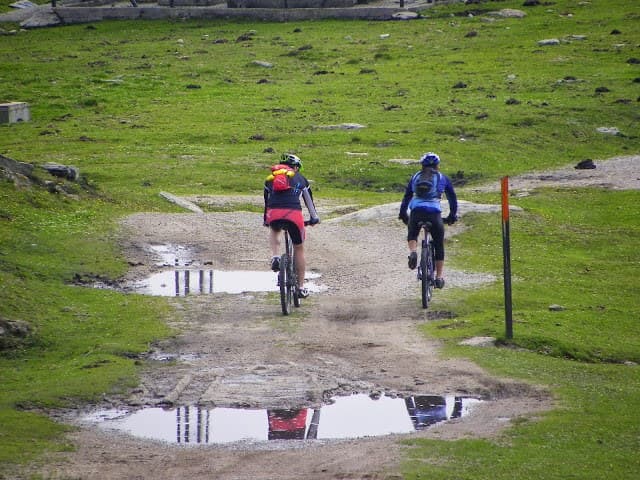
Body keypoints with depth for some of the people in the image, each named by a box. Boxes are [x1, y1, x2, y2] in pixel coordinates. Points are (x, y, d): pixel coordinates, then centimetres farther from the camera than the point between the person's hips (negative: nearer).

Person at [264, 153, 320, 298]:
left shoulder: (270, 179, 27)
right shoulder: (300, 178, 23)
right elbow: (309, 199, 32)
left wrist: (266, 220, 50)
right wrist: (314, 218, 47)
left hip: (274, 215, 1)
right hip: (294, 214, -1)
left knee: (274, 231, 39)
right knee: (299, 249, 18)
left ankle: (275, 257, 11)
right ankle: (301, 287, 21)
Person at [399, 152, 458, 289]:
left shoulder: (415, 177, 21)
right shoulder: (442, 178, 16)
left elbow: (406, 196, 24)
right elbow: (452, 198, 20)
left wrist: (403, 214, 34)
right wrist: (452, 216, 31)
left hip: (416, 211, 1)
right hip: (434, 212, -1)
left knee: (412, 235, 29)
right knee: (439, 245, 15)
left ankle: (412, 252, -4)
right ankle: (439, 276, 13)